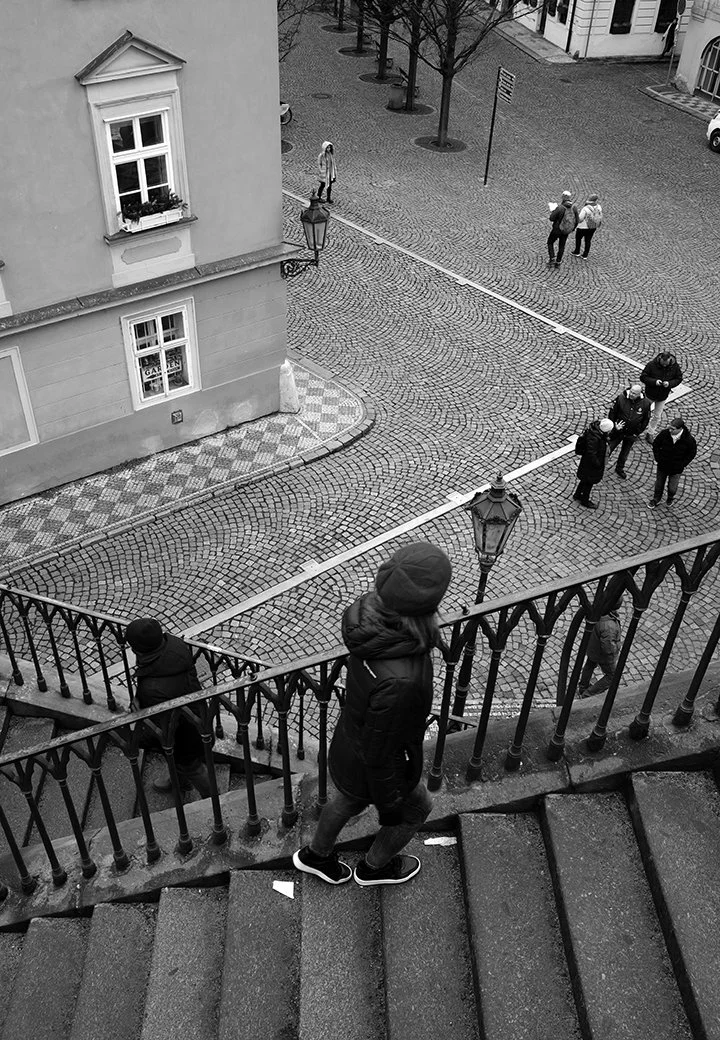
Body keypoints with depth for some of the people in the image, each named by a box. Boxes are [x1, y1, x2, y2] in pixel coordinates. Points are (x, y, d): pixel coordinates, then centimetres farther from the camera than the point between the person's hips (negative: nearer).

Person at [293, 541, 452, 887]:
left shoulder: (373, 610, -22)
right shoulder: (399, 681, -45)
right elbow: (380, 751, -29)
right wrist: (389, 804, -12)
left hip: (349, 739, 6)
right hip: (369, 769, -6)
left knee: (350, 801, 35)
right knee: (416, 808, 26)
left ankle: (316, 855, 61)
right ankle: (374, 866, 53)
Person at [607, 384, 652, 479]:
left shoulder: (645, 403, -15)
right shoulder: (621, 398, -21)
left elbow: (645, 420, -1)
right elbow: (612, 412, -8)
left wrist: (637, 432, -3)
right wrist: (614, 425, -14)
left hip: (631, 435, 2)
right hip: (617, 431, -2)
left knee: (624, 453, 21)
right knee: (608, 450, 7)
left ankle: (619, 469, 44)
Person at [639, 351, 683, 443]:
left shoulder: (675, 366, -16)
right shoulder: (652, 364, -24)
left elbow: (679, 378, -4)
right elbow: (643, 377, -17)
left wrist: (669, 383, -24)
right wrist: (654, 382, -32)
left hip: (663, 395, 2)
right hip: (650, 393, -2)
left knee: (657, 416, 11)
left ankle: (650, 434, 27)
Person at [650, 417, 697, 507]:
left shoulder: (689, 439, -24)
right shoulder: (664, 434, -21)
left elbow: (692, 453, -7)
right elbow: (655, 445, -2)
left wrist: (683, 464, -9)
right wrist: (658, 458, -5)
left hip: (677, 469, -1)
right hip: (663, 465, 1)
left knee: (672, 488, 14)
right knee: (659, 484, 19)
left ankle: (670, 498, 49)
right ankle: (656, 499, 46)